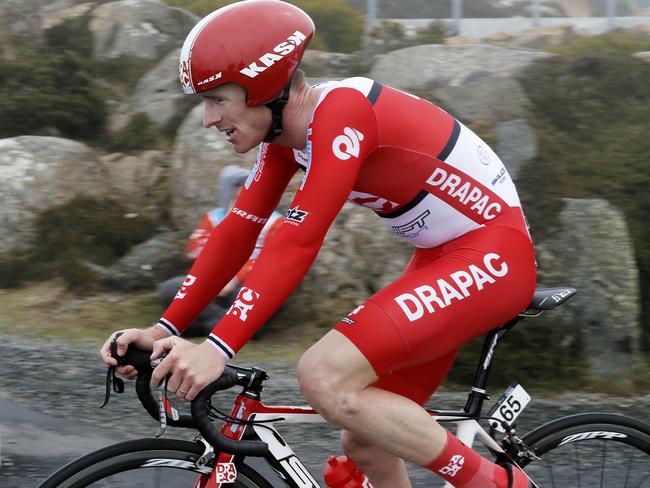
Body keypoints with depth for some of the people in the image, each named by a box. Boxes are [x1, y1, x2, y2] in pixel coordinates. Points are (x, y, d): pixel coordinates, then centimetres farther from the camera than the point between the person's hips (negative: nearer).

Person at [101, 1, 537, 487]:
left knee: (323, 376, -22)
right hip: (442, 261, 10)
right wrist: (164, 330, -4)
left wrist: (217, 348, -35)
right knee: (365, 440, 9)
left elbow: (298, 241, -31)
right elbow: (237, 233, 4)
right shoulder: (285, 130, 4)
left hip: (492, 257, -9)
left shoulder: (341, 111, -23)